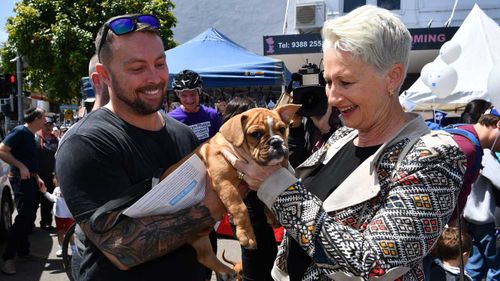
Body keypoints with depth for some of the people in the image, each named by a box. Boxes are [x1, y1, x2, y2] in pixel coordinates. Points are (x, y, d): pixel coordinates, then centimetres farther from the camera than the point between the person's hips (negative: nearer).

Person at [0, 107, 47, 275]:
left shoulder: (30, 135, 15)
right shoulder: (20, 132, -14)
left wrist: (37, 178, 20)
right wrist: (21, 167, -24)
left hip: (30, 180, 10)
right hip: (21, 179, -10)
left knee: (29, 217, 13)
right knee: (23, 217, -12)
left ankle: (23, 251, 24)